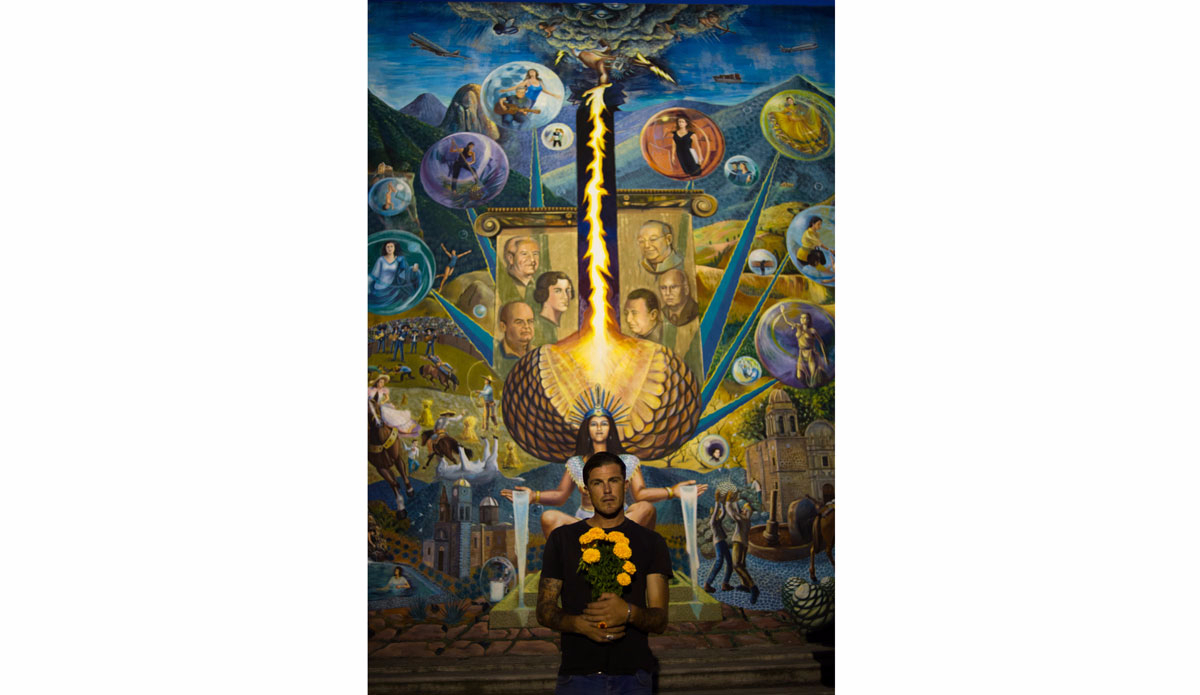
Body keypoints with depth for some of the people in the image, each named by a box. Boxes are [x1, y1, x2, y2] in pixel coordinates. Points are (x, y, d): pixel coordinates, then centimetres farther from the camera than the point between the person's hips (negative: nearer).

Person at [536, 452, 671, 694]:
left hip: (633, 675, 0)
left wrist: (628, 612, -22)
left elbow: (660, 621, -1)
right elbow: (544, 610, 5)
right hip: (578, 673, 0)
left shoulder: (650, 542, 5)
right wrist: (580, 624, -15)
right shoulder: (562, 539, 7)